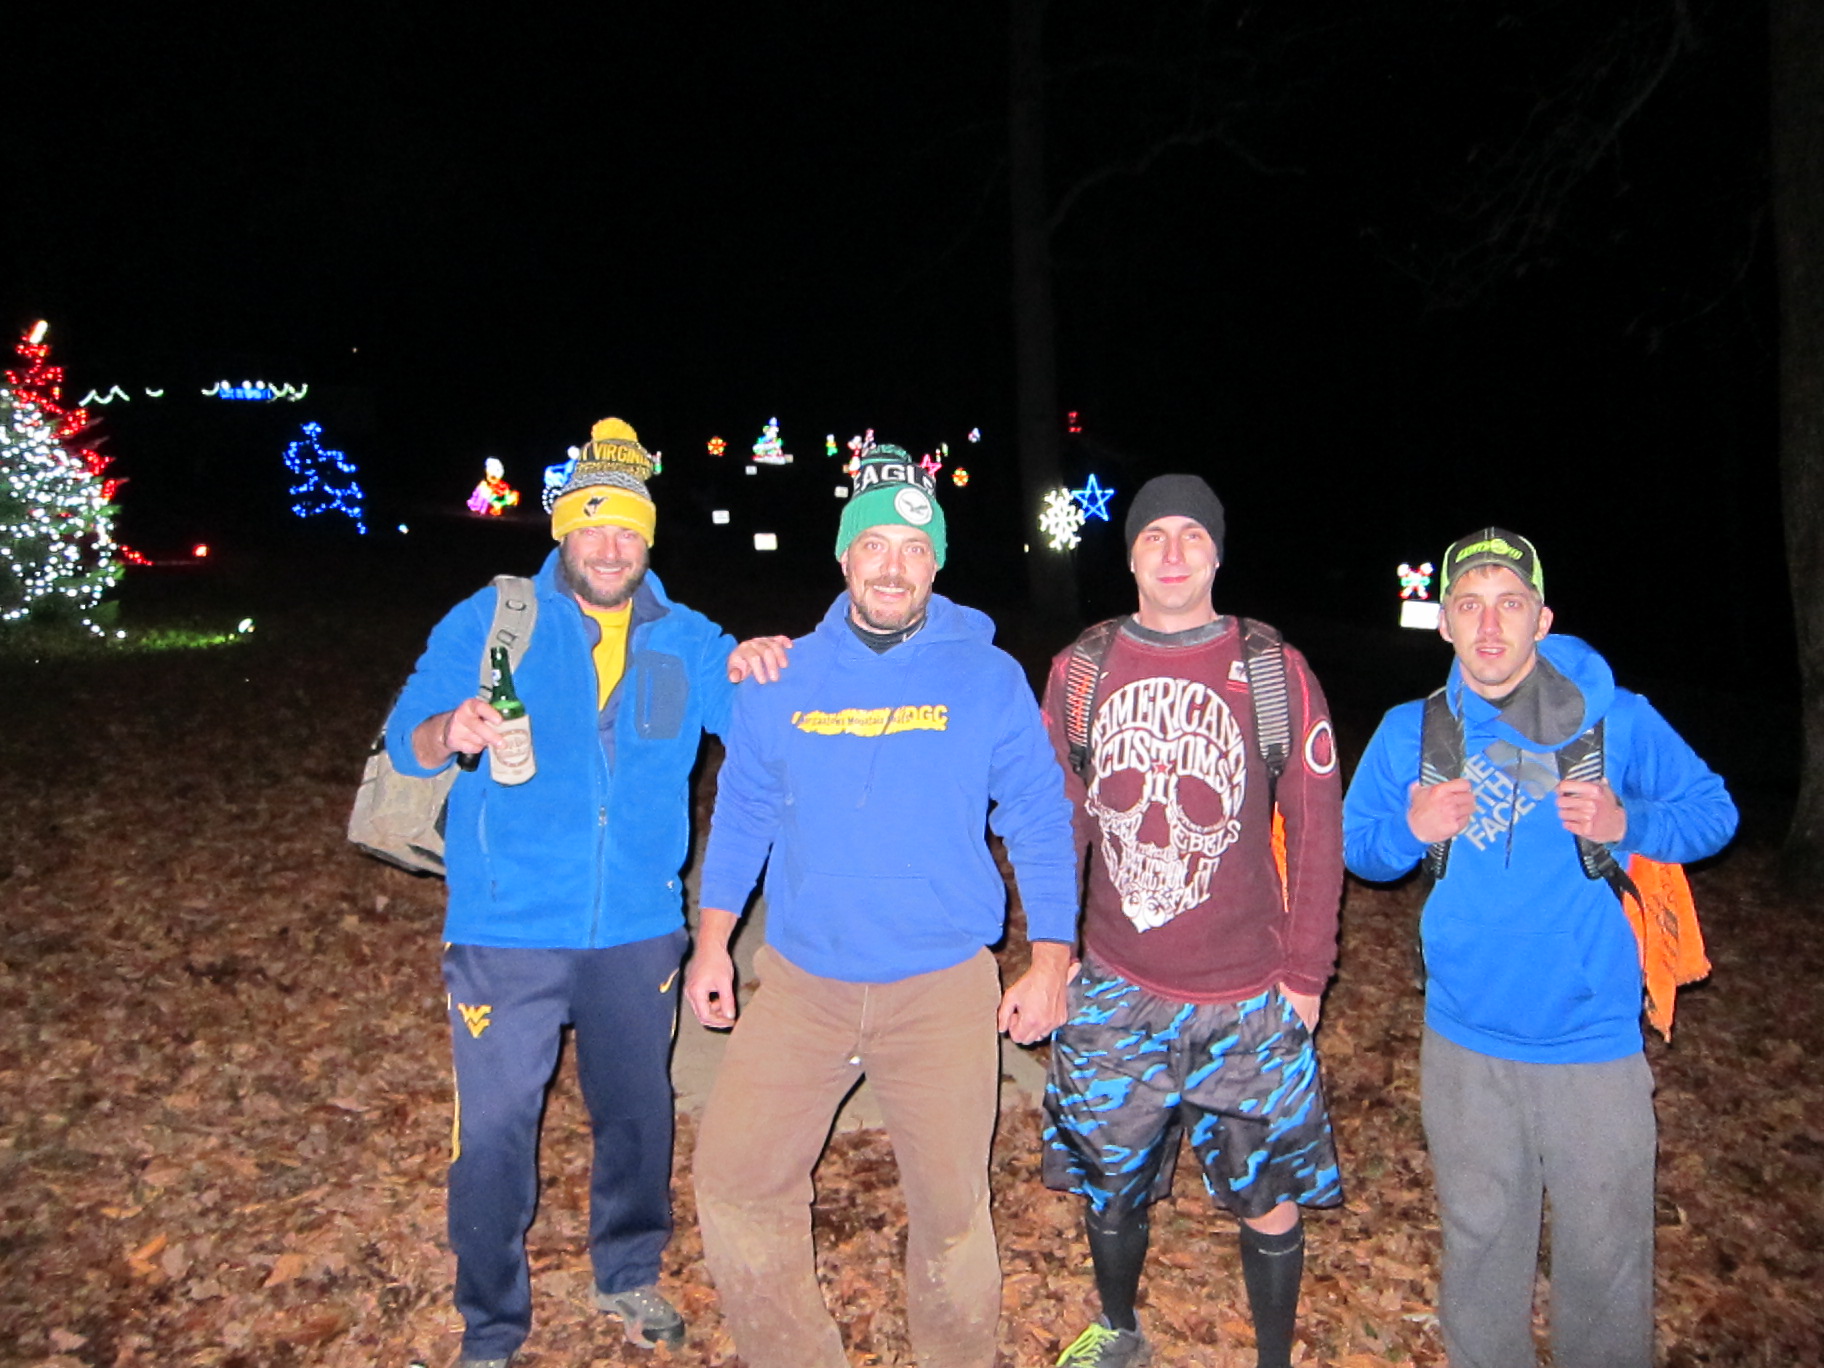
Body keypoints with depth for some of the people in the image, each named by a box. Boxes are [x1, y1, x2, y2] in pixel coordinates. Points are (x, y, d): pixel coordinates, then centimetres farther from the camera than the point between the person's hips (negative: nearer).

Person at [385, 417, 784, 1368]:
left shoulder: (686, 640, 4)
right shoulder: (490, 621, -3)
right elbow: (405, 737, -11)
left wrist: (756, 676, -26)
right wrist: (448, 732, -34)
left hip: (639, 933, 3)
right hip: (509, 934, -2)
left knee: (637, 1112, 18)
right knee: (495, 1129, 3)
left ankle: (628, 1277, 43)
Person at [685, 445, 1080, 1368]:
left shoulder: (989, 679, -4)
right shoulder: (783, 678, 1)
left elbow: (1040, 824, -1)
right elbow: (742, 812, 10)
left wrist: (1050, 962, -4)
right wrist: (712, 944, 9)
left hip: (946, 989, -2)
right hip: (799, 982, 3)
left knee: (950, 1205, 10)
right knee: (735, 1184, 5)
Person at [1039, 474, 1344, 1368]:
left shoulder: (1276, 673, -6)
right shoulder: (1080, 669, 0)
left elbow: (1317, 831, -2)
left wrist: (1306, 971, -3)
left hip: (1248, 997, -2)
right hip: (1114, 991, 2)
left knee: (1269, 1199, 9)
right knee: (1110, 1182, 18)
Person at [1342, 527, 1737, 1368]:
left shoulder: (1616, 719, -7)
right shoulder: (1410, 732, -1)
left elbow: (1712, 811, 2)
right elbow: (1356, 843, 6)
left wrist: (1627, 824, -17)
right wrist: (1412, 831, -15)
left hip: (1593, 1040, -2)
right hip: (1465, 1040, 2)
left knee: (1605, 1251, 10)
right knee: (1480, 1241, 19)